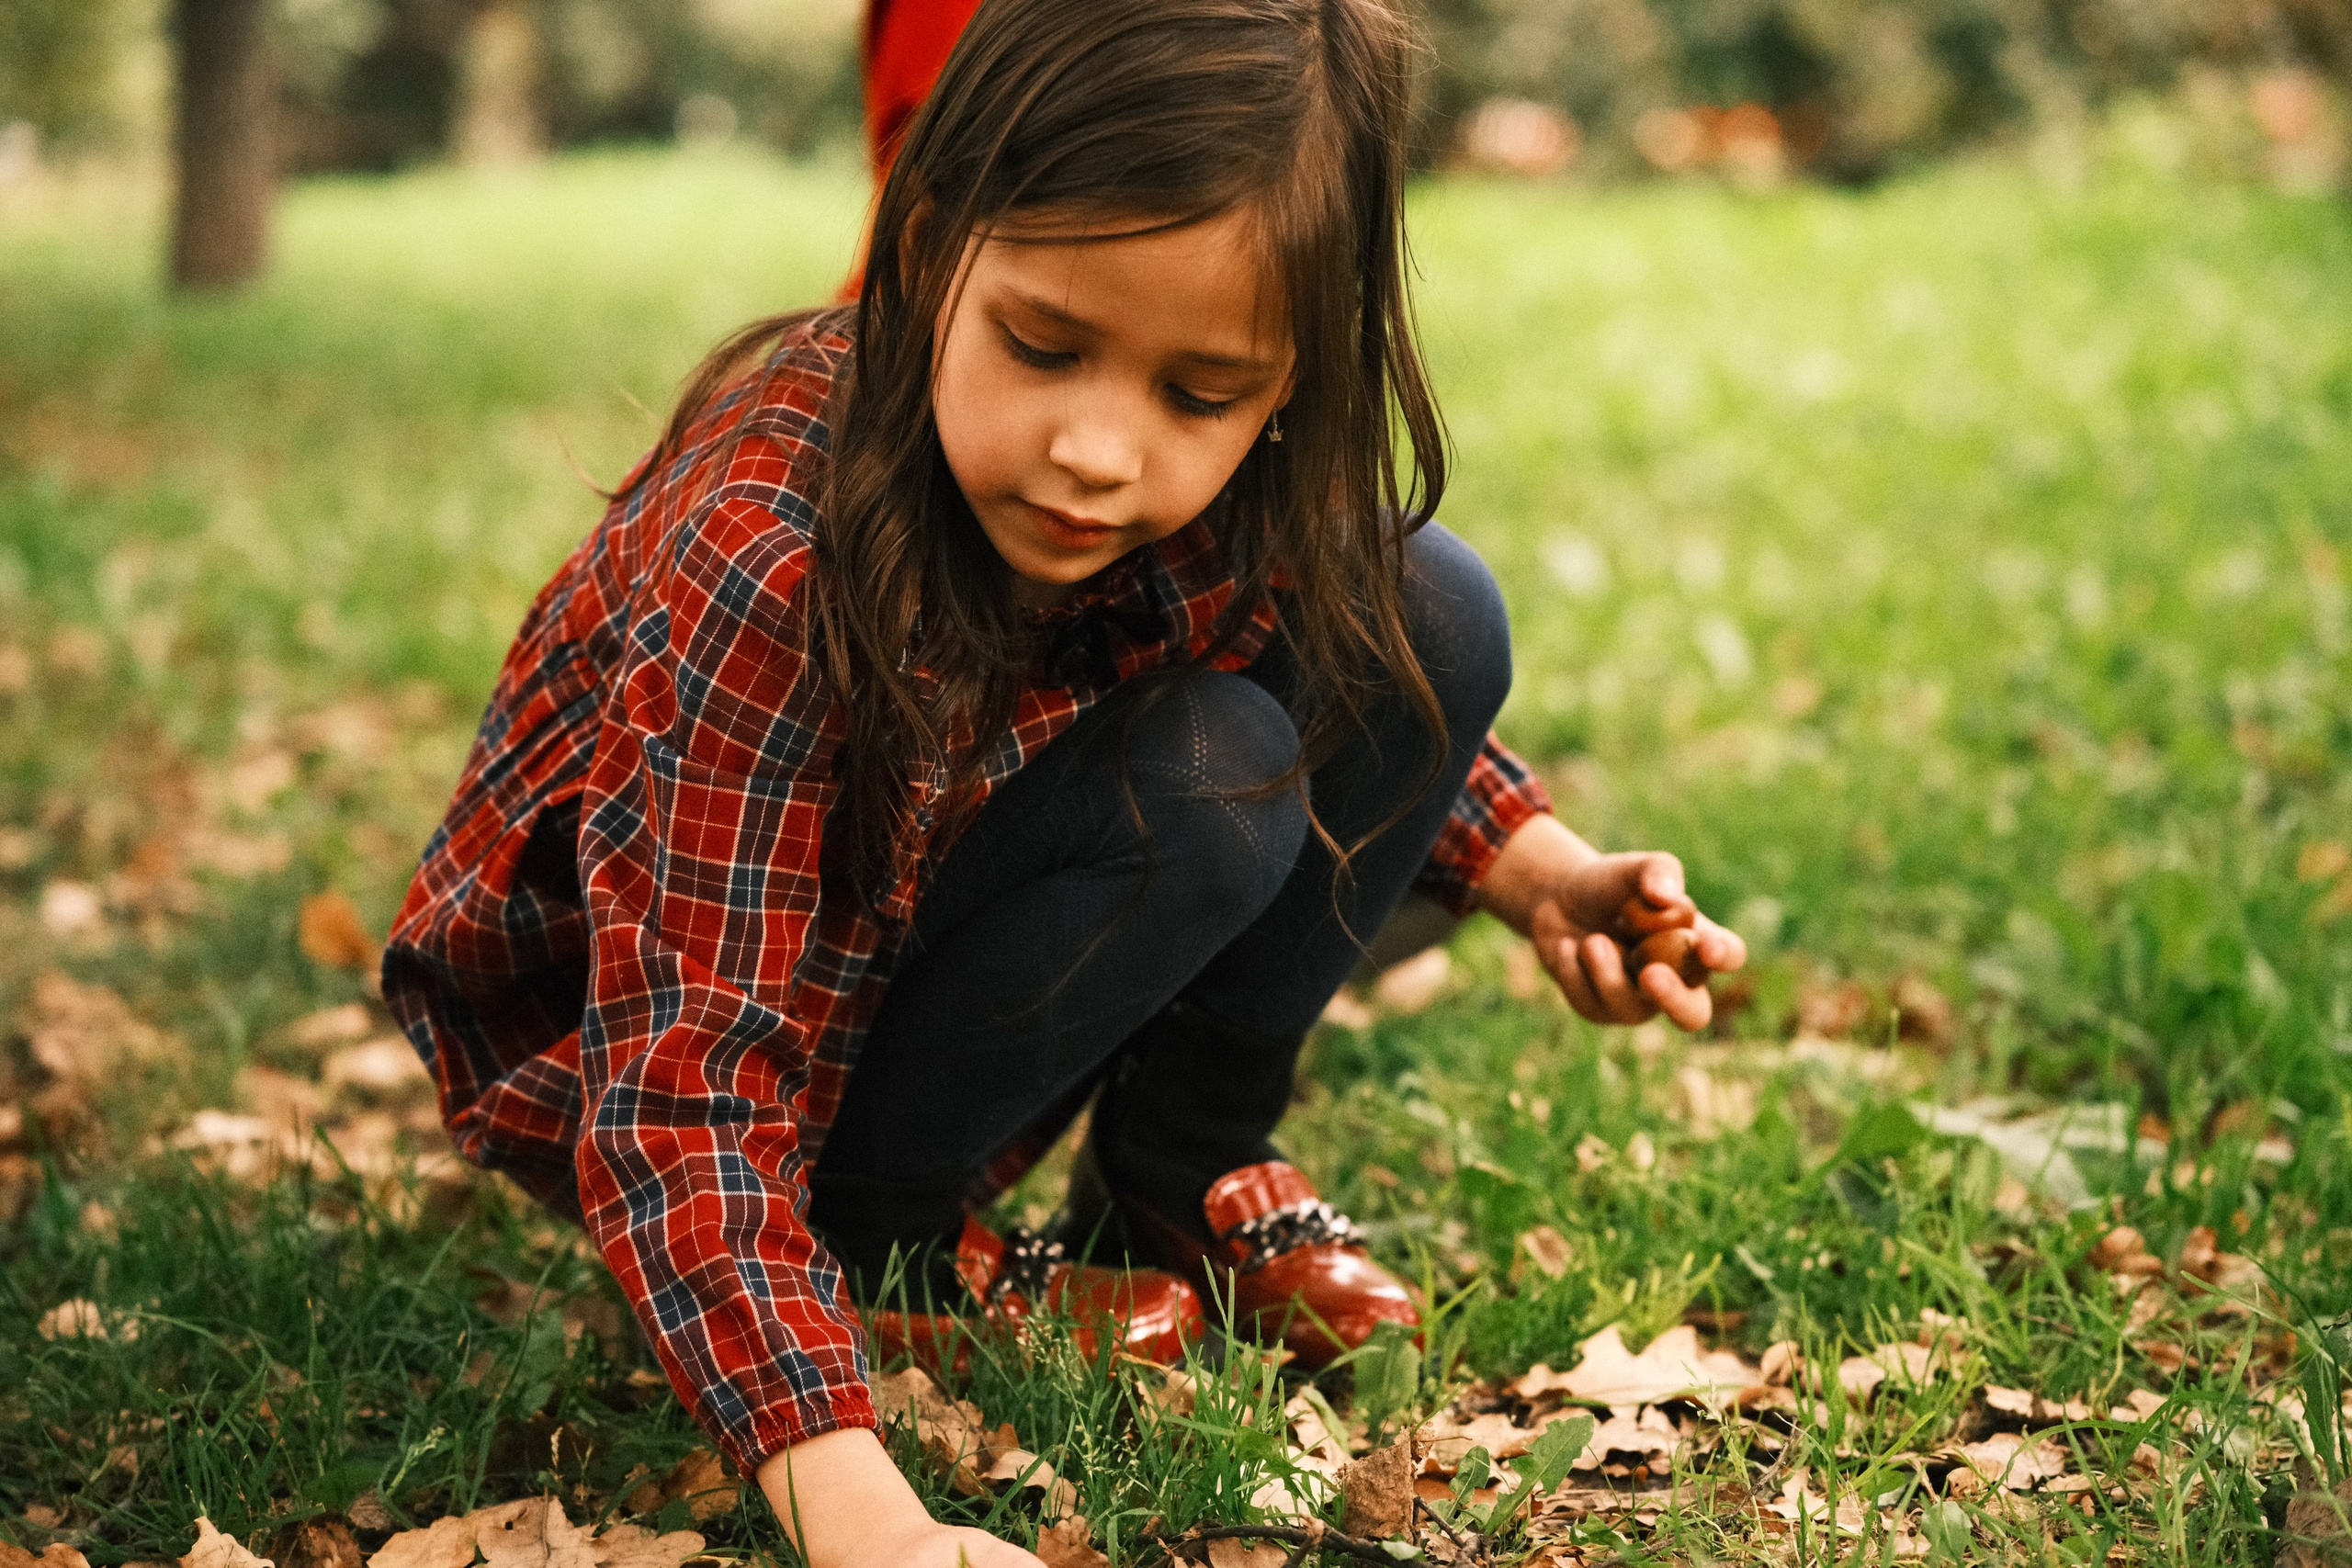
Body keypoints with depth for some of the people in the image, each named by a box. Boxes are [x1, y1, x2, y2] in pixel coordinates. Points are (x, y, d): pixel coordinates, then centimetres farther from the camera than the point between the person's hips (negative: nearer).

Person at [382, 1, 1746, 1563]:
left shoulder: (1233, 481, -17)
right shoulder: (768, 567, -36)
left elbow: (1353, 693, 7)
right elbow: (686, 1098, -37)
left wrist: (1536, 871, -10)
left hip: (929, 912, 6)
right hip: (629, 1027, -6)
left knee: (1432, 619, -9)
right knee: (1201, 792, -30)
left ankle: (1182, 1179, 4)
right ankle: (872, 1244, -8)